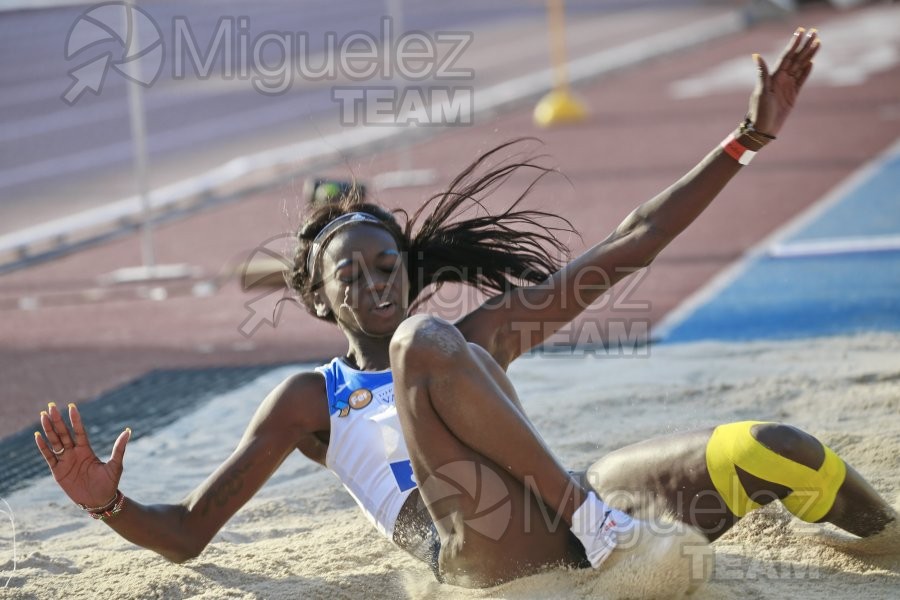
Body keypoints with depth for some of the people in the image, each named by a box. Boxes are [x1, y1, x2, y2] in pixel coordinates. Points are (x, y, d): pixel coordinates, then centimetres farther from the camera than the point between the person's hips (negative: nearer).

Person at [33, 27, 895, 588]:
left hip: (586, 522, 4)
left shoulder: (482, 333, 28)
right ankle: (586, 511, -32)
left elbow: (629, 246, 25)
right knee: (422, 342, -25)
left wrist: (748, 140, 19)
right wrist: (108, 504, -8)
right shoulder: (308, 400, 21)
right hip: (488, 561, -4)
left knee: (769, 453, -20)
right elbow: (186, 535, 15)